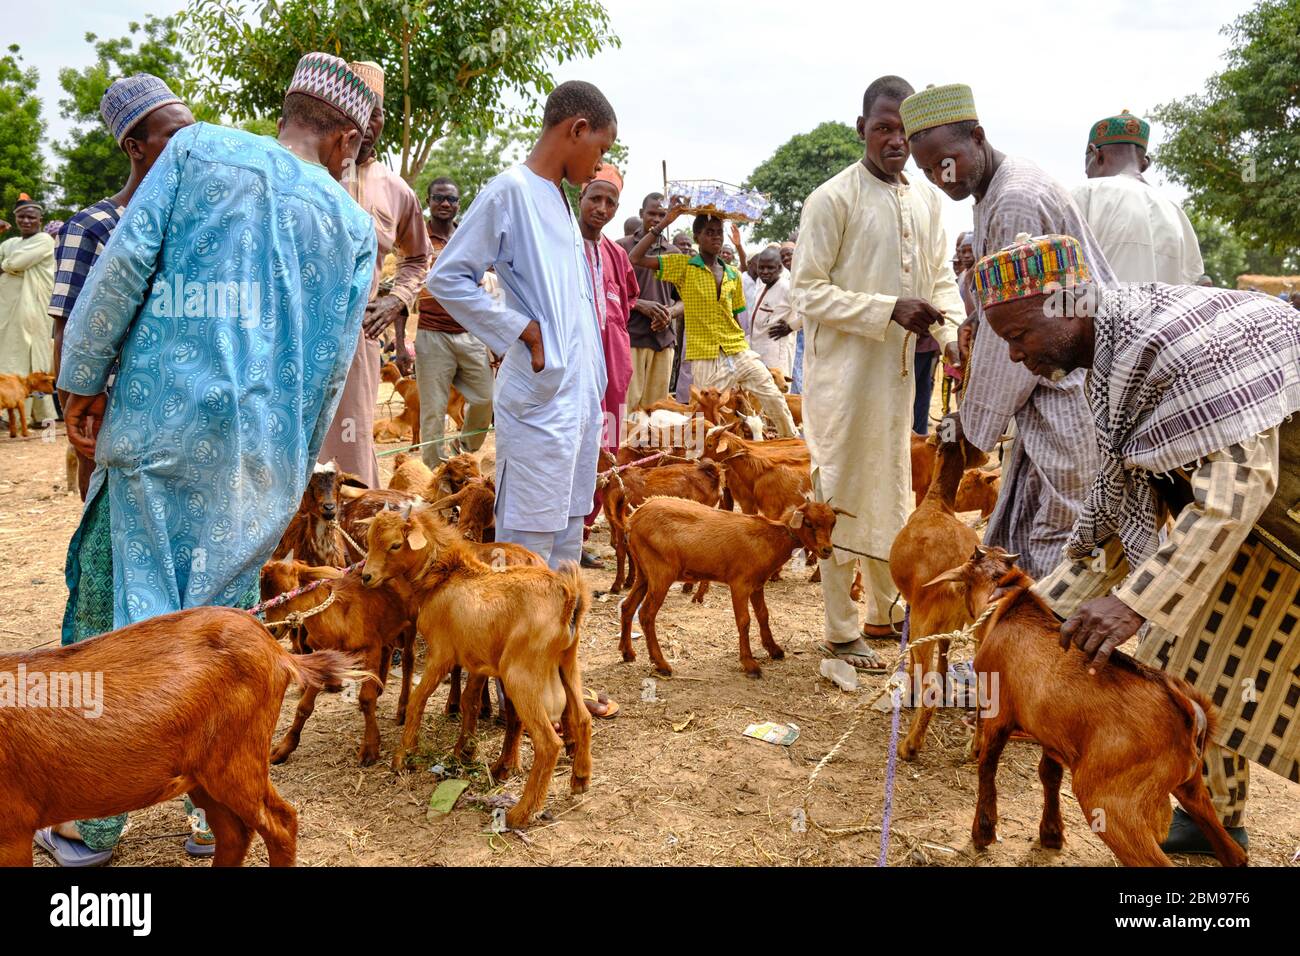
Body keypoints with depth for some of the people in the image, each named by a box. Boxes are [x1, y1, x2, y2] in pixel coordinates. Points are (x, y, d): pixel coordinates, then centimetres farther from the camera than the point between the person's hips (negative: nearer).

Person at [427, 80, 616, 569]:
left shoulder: (560, 199, 16)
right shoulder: (511, 190, -10)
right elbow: (446, 277, -13)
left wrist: (592, 387, 15)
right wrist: (525, 331, -14)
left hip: (580, 393, 9)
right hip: (540, 396, -9)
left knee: (567, 535, 15)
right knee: (530, 541, -3)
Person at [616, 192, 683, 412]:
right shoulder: (622, 247, 4)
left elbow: (683, 300, 19)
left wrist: (670, 313, -4)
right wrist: (641, 305, -13)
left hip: (664, 340, 4)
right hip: (630, 337, -4)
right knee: (628, 404, -8)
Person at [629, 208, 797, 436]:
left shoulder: (733, 275, 12)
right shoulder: (683, 266, -2)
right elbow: (635, 258, -11)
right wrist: (664, 223, -13)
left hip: (740, 353, 5)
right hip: (706, 360, -4)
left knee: (775, 402, 4)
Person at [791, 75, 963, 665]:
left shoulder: (925, 200, 9)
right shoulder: (832, 199, -10)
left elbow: (941, 277, 15)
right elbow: (808, 290, -13)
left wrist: (955, 332, -5)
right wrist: (889, 309, -22)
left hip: (897, 368, 7)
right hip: (843, 368, -7)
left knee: (891, 490, 17)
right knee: (841, 493, 1)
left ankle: (885, 611, 34)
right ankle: (841, 631, 13)